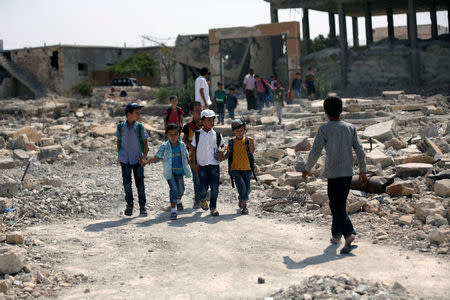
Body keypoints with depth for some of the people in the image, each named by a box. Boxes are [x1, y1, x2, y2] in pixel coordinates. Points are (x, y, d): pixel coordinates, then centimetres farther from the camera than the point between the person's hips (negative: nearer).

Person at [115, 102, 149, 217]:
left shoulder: (140, 127, -6)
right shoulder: (120, 126, -3)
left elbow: (145, 144, -2)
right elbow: (118, 142, 10)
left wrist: (144, 158, -12)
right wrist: (119, 156, 7)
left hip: (137, 160, -1)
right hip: (125, 160, 1)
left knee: (140, 183, 2)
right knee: (127, 183, 5)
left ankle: (142, 206, 13)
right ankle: (129, 205, 21)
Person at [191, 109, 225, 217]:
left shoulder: (217, 135, 5)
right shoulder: (197, 134, 2)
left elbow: (222, 145, 19)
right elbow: (194, 149, 6)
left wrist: (222, 151, -4)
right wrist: (194, 163, 1)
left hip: (214, 164, 1)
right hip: (202, 165, -1)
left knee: (214, 187, -4)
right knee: (204, 187, 5)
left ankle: (213, 207, 8)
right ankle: (203, 200, 37)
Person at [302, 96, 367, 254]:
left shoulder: (324, 129, -9)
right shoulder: (350, 128, 4)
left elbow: (315, 152, -11)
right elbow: (360, 151, 3)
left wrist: (307, 169, 4)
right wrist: (363, 171, 13)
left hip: (333, 173, -5)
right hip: (348, 173, 5)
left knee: (337, 207, -1)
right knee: (339, 204, 18)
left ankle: (349, 234, -16)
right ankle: (336, 234, 26)